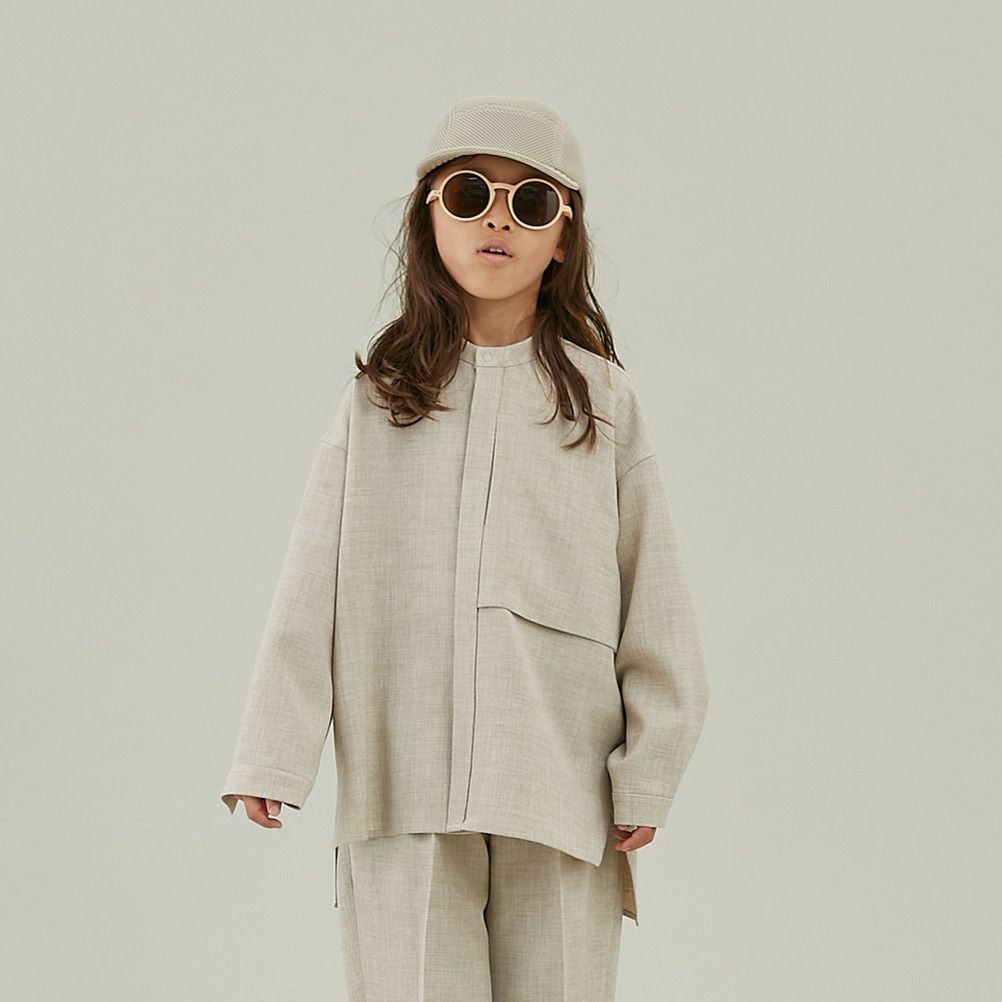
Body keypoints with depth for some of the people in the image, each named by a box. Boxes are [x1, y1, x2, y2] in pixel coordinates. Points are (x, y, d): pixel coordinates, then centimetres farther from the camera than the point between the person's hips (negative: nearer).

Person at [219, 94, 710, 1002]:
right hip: (402, 788, 0)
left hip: (561, 788, 0)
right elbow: (311, 597, 6)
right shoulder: (376, 400, 9)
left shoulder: (602, 402, 7)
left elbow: (654, 601, 5)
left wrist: (650, 772, 0)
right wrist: (274, 757, 0)